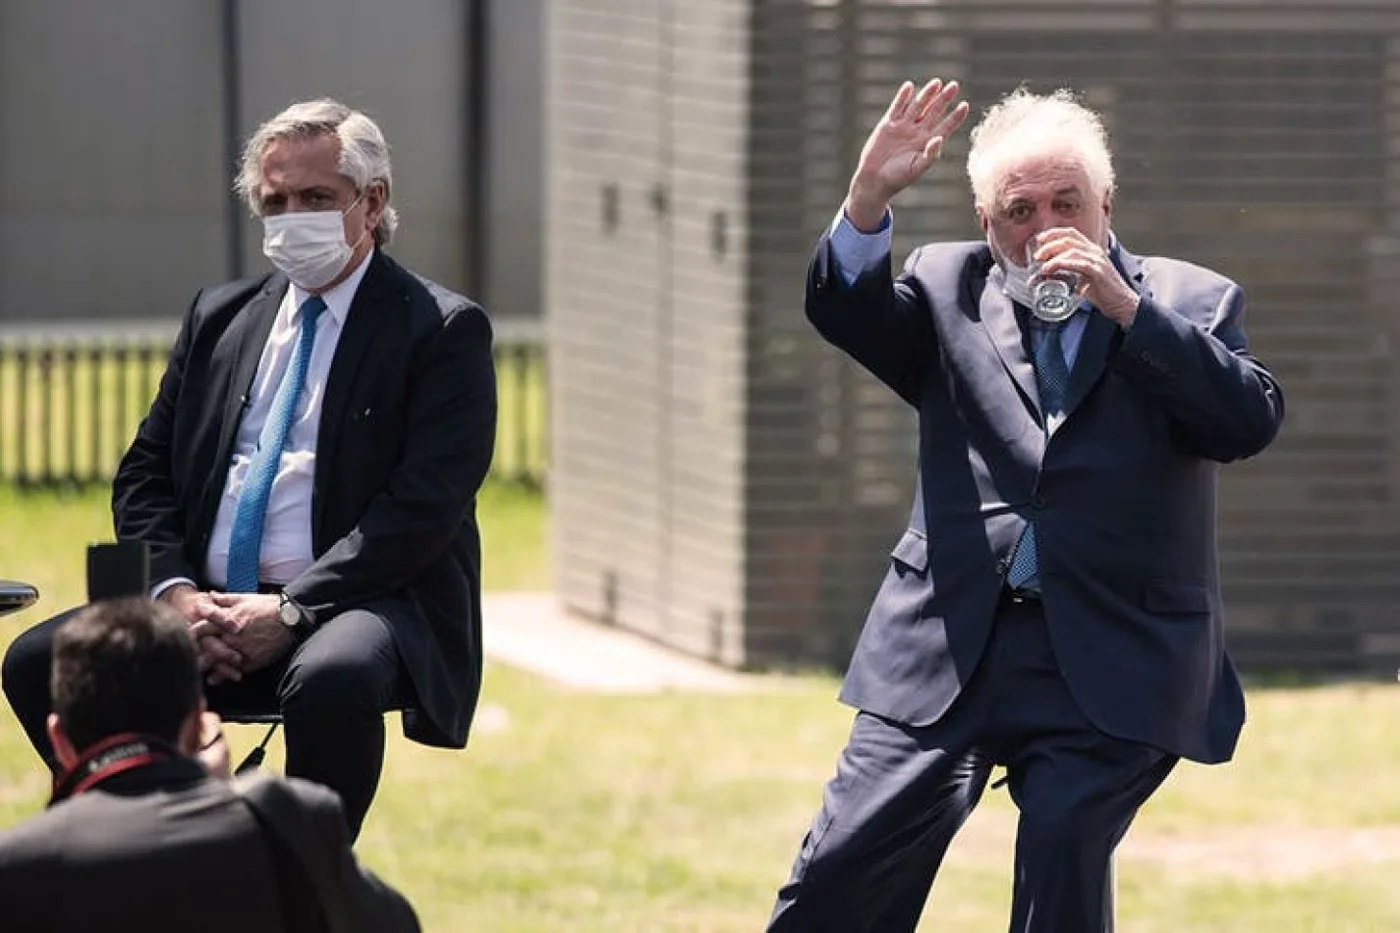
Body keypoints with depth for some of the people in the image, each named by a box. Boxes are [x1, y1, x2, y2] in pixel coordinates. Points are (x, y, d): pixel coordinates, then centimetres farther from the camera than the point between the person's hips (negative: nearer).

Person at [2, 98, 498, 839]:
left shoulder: (441, 331, 1)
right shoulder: (220, 317, 19)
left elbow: (424, 507, -10)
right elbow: (144, 475, 16)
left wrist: (291, 610, -18)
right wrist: (175, 591, -5)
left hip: (363, 606, -5)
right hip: (209, 608, 5)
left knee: (331, 681, -40)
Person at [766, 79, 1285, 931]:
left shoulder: (1191, 303, 8)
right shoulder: (950, 292, 13)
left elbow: (1252, 420, -7)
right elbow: (846, 312, -3)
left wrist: (1125, 306, -14)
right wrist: (869, 198, -20)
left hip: (1109, 664, -2)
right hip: (950, 649, 2)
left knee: (1065, 849, -15)